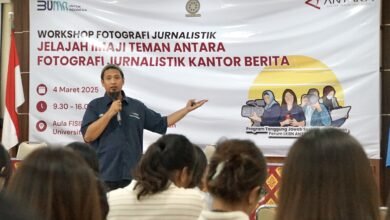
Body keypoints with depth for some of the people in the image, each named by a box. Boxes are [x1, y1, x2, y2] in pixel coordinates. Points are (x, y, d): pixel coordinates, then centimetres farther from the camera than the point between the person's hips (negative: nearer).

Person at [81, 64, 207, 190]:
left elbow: (162, 123, 17)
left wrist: (187, 109, 13)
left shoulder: (137, 106, 11)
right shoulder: (95, 106, 2)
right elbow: (88, 136, -9)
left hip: (133, 175, 3)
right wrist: (110, 113, -13)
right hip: (104, 175, -3)